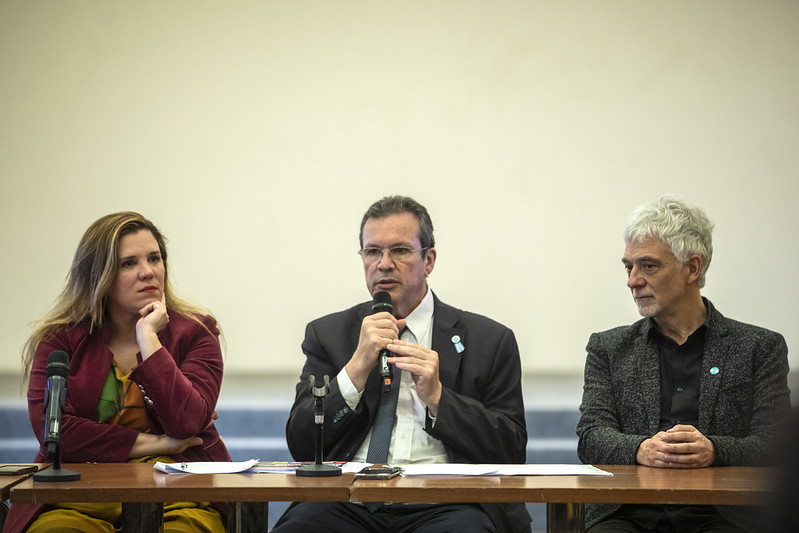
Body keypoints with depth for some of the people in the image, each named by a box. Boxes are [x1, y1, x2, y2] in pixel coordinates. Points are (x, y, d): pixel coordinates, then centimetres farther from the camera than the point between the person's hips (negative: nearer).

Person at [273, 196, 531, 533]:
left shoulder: (491, 341, 10)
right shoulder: (327, 335, 15)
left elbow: (511, 453, 4)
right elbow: (301, 446, 6)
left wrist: (437, 397, -8)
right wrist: (358, 367, -6)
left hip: (442, 505, -1)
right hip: (349, 503, 1)